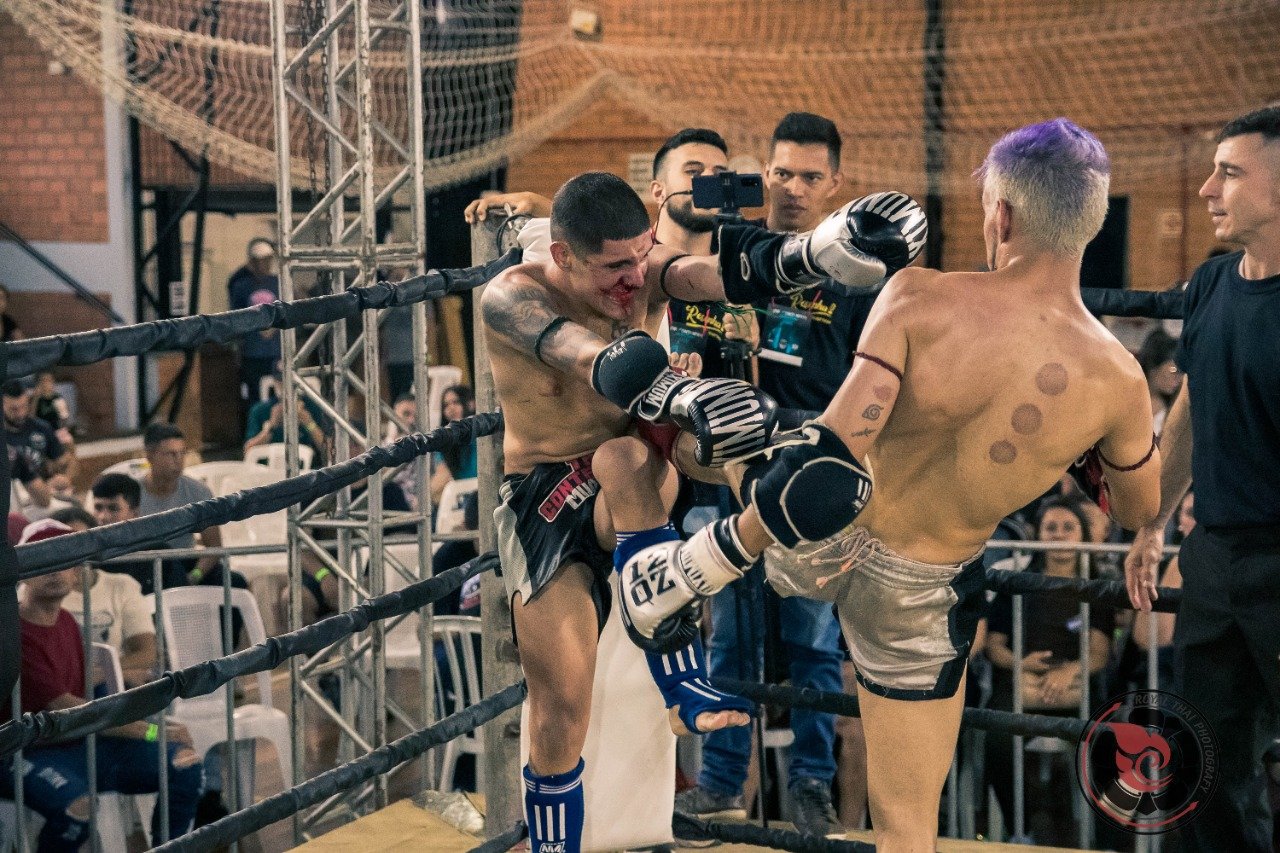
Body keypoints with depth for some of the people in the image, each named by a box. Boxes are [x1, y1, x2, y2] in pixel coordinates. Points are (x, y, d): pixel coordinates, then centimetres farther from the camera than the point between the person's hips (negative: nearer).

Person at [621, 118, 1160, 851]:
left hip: (822, 542, -1)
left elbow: (824, 462, -28)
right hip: (917, 597, 1)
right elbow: (1141, 512, 3)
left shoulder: (921, 298, -23)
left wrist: (722, 554, -16)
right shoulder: (1116, 380, -17)